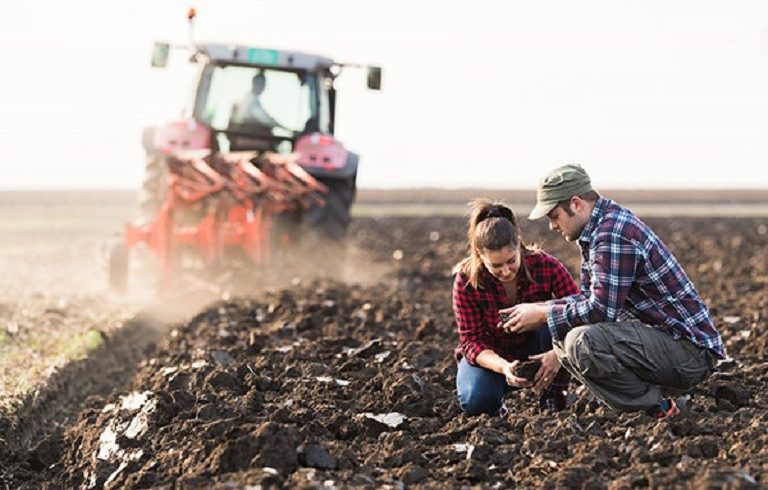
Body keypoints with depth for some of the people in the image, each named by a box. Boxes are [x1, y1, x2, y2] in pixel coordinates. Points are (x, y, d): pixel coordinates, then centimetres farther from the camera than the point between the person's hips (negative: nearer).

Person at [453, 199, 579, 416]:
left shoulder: (546, 266, -24)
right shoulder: (466, 280, -23)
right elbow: (472, 340, -20)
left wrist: (559, 353, -43)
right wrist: (503, 367, -41)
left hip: (536, 353, 0)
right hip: (491, 355, 0)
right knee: (477, 402, -31)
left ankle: (553, 395, -14)